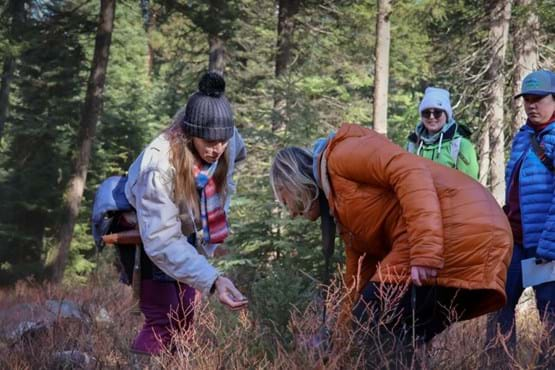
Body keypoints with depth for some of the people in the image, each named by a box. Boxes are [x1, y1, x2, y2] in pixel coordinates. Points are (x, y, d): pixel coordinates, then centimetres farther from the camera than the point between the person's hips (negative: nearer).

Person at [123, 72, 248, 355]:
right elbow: (162, 241, -40)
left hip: (188, 234, 6)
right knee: (163, 321, -16)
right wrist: (213, 280, -50)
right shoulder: (158, 165, -39)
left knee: (185, 318, 6)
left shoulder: (227, 142, -22)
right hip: (147, 236, -6)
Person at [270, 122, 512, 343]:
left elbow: (410, 171, -13)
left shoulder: (342, 155, 4)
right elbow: (360, 283, 33)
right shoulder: (348, 213, 31)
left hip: (457, 229, -10)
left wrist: (424, 251, -23)